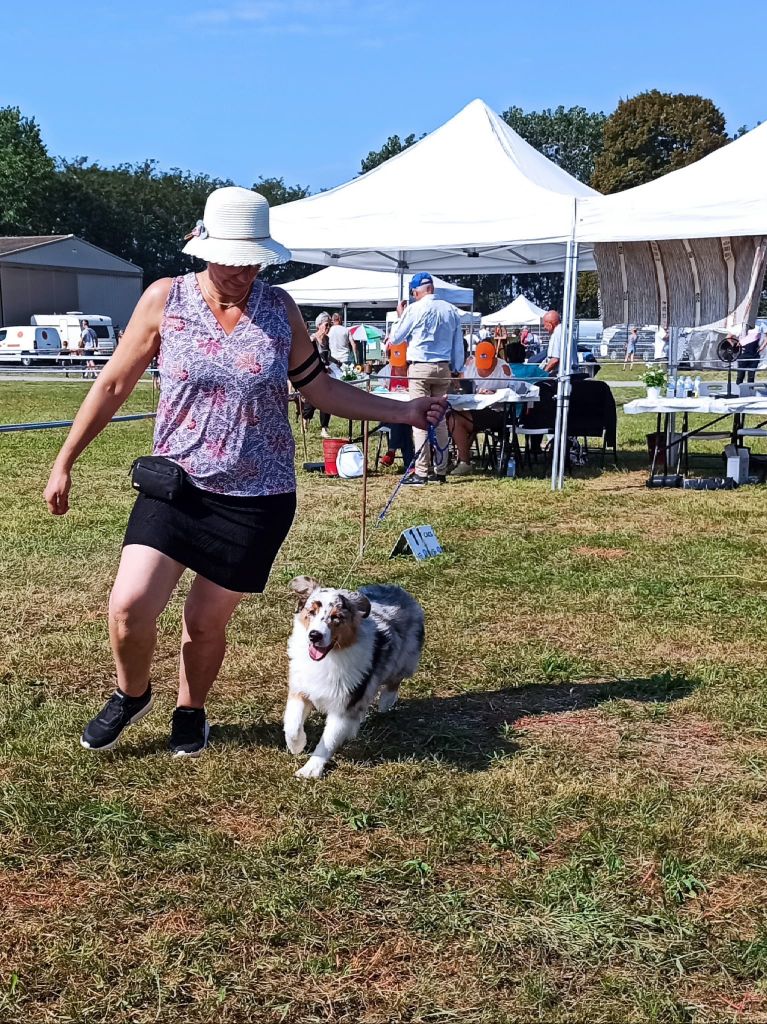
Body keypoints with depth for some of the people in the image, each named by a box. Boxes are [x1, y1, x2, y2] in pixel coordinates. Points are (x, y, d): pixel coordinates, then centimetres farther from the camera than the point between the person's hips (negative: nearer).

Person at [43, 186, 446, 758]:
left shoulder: (279, 309, 0)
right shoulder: (165, 299, -4)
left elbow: (319, 388, 9)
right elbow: (114, 385, 3)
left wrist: (401, 411, 4)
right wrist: (65, 462, 4)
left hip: (258, 497, 1)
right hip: (176, 483, 0)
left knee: (207, 620, 6)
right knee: (130, 605, -13)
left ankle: (191, 713, 36)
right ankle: (131, 695, 19)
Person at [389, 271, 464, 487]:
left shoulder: (415, 309, -7)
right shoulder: (451, 310, 7)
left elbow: (395, 338, 4)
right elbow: (459, 344, 12)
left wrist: (400, 316, 18)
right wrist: (456, 369, 20)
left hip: (420, 367, -5)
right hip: (443, 369, 5)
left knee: (420, 421, -5)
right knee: (440, 420, 10)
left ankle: (421, 473, -7)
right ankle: (440, 471, 13)